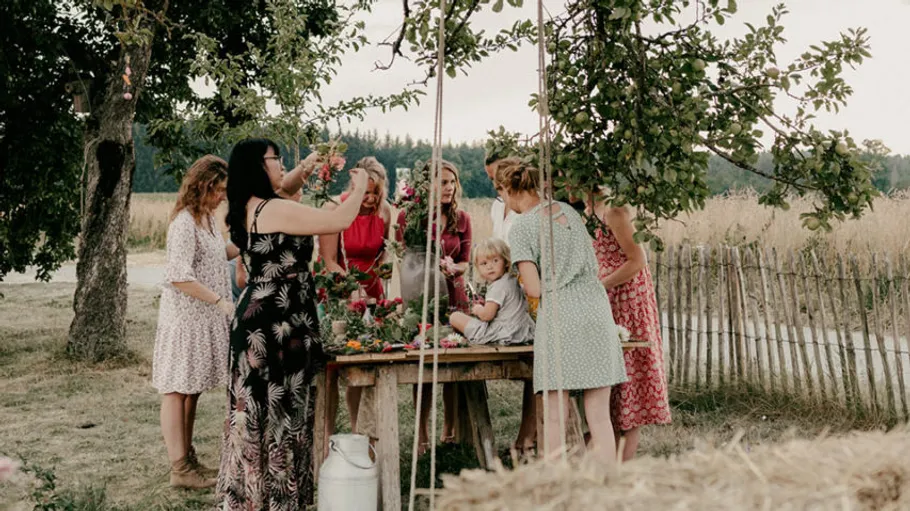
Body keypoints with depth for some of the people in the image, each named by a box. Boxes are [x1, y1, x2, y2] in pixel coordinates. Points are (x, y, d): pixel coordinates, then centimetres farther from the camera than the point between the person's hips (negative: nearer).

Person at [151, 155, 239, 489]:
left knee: (193, 389, 15)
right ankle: (179, 468, 2)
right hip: (184, 318, -9)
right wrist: (221, 301, -23)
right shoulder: (184, 223, -17)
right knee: (177, 389, -2)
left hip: (204, 318, 9)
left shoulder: (207, 218, 12)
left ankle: (188, 458, 24)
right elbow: (179, 277, -23)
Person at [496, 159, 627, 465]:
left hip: (559, 316, -5)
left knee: (556, 418, 3)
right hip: (596, 308, 6)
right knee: (600, 416, 7)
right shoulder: (567, 210, 16)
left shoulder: (521, 226, -2)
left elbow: (534, 289, -6)